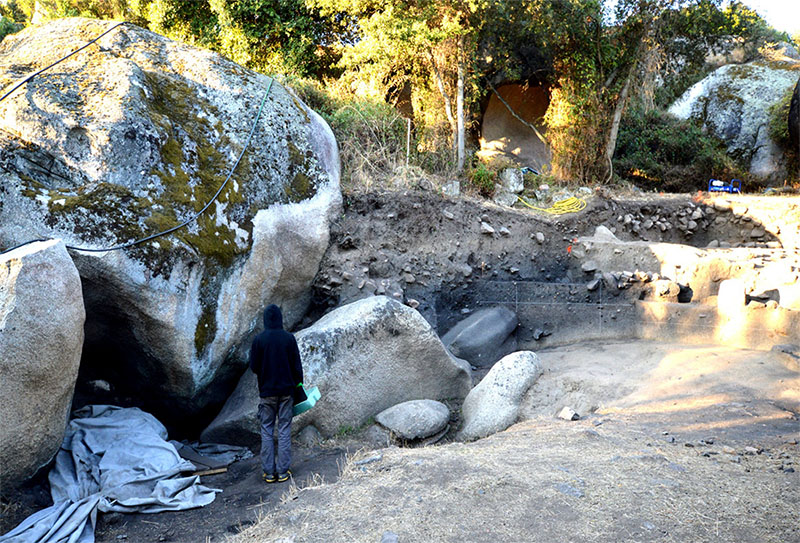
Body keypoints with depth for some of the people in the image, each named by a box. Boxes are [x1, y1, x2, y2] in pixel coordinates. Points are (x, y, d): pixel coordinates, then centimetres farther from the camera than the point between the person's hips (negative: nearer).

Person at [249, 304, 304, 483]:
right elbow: (297, 365, -2)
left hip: (267, 391, 0)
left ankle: (269, 472, 8)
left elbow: (254, 367, -4)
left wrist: (252, 354, 15)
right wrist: (298, 382, 11)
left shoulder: (259, 339, -8)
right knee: (284, 430, 6)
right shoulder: (289, 338, -5)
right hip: (286, 390, 1)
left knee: (267, 431, 8)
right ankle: (283, 471, 7)